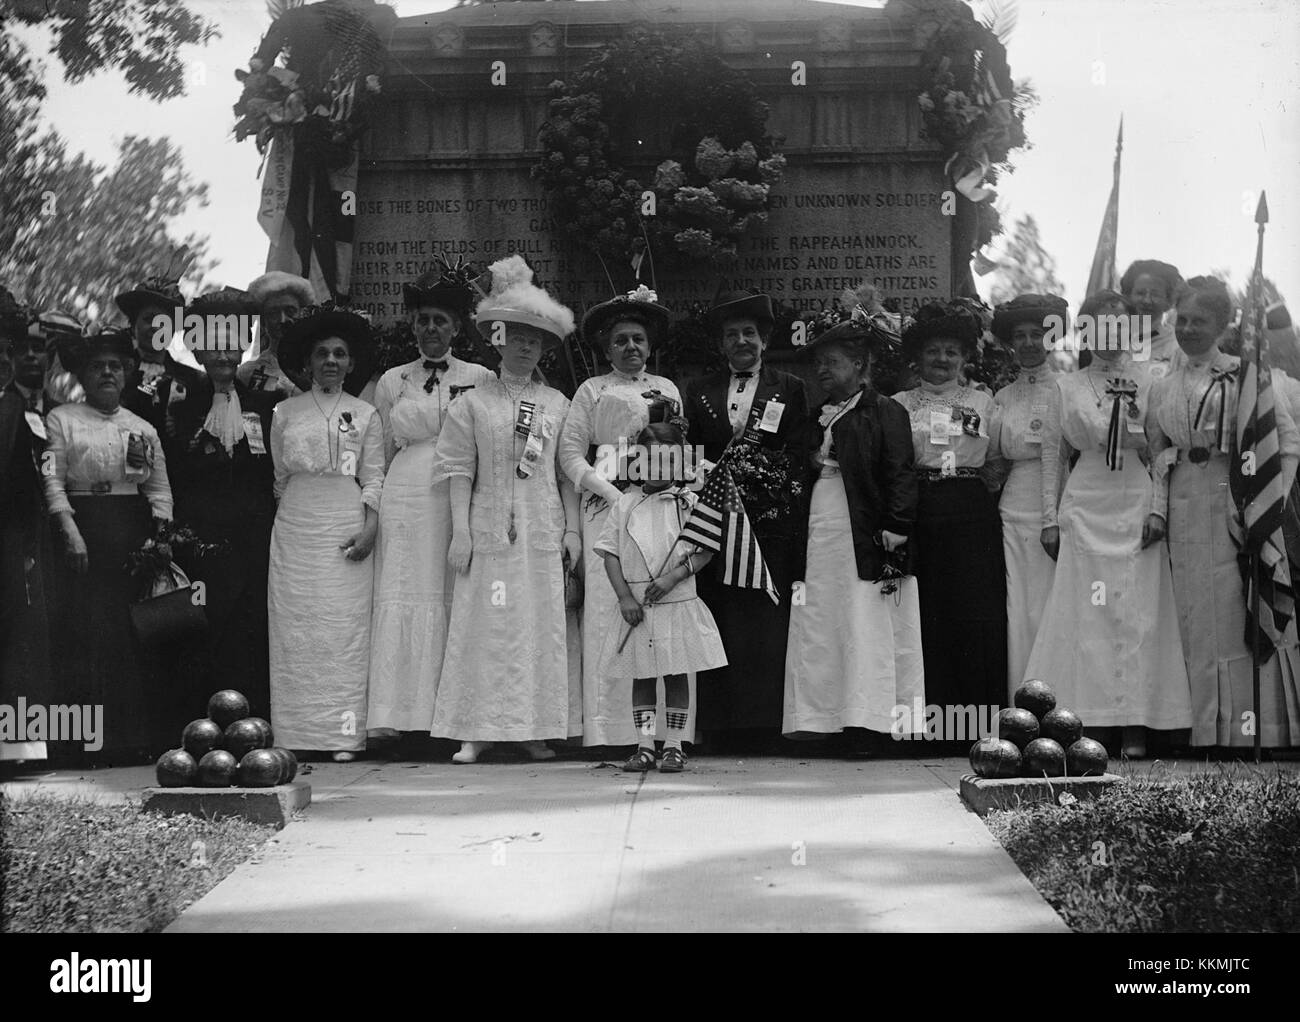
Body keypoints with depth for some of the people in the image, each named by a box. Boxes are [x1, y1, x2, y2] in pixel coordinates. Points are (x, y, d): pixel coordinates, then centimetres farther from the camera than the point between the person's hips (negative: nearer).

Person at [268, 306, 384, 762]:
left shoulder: (365, 414, 9)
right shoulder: (285, 413, 12)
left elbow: (374, 478, 4)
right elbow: (280, 476, 17)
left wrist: (370, 527, -8)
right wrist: (291, 512, 9)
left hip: (346, 528, -1)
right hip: (294, 528, 2)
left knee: (345, 628, -6)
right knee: (294, 628, -3)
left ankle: (343, 735, -6)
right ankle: (297, 735, -1)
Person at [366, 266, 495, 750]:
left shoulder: (481, 380, 9)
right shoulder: (392, 382, 14)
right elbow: (379, 455, 17)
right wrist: (371, 513, 9)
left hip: (462, 499, -1)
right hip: (405, 497, 1)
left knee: (459, 599, -5)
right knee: (401, 597, -6)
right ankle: (391, 715, -7)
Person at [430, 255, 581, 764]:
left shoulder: (557, 405, 11)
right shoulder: (473, 403, 5)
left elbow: (567, 473, 10)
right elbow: (460, 471, 2)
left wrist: (572, 529, 3)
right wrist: (460, 531, -5)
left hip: (543, 531, 2)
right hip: (489, 530, -2)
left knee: (542, 627, 1)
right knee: (485, 626, -3)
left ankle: (535, 728, 7)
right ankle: (478, 729, 0)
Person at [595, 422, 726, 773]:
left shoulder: (688, 503, 0)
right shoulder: (625, 504, 4)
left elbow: (705, 551, -3)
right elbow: (610, 553, 2)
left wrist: (674, 576, -17)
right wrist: (625, 596, -8)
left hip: (678, 604, -1)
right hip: (635, 608, 2)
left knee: (676, 675, 4)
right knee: (641, 676, 6)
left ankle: (673, 746, 12)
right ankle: (644, 746, 13)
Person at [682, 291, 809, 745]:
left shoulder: (790, 389, 11)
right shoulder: (700, 392, 16)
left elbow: (799, 456, 3)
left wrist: (769, 477, -12)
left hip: (771, 519, -1)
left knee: (769, 619, -4)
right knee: (722, 619, -2)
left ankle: (767, 719, 0)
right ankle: (723, 721, 1)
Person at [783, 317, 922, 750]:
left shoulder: (885, 411, -3)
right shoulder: (822, 415, 19)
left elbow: (901, 473, -9)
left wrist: (895, 530, -16)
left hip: (864, 535, -7)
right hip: (821, 531, 7)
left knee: (867, 628, -6)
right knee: (816, 628, 4)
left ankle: (870, 721, -4)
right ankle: (819, 719, 6)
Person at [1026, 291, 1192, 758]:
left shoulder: (1146, 382, 4)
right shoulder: (1067, 387, 7)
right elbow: (1052, 454, 9)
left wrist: (1158, 509, -7)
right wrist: (1051, 519, 5)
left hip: (1136, 507, 0)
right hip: (1084, 510, 1)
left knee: (1138, 614, -2)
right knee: (1084, 614, -2)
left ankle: (1135, 724, 2)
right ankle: (1089, 723, 2)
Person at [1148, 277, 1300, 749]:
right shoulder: (1164, 389, 14)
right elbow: (1156, 455, 13)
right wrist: (1157, 509, 0)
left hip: (1245, 508, -3)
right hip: (1188, 512, 3)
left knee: (1252, 618, -2)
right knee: (1201, 620, 4)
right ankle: (1212, 731, 11)